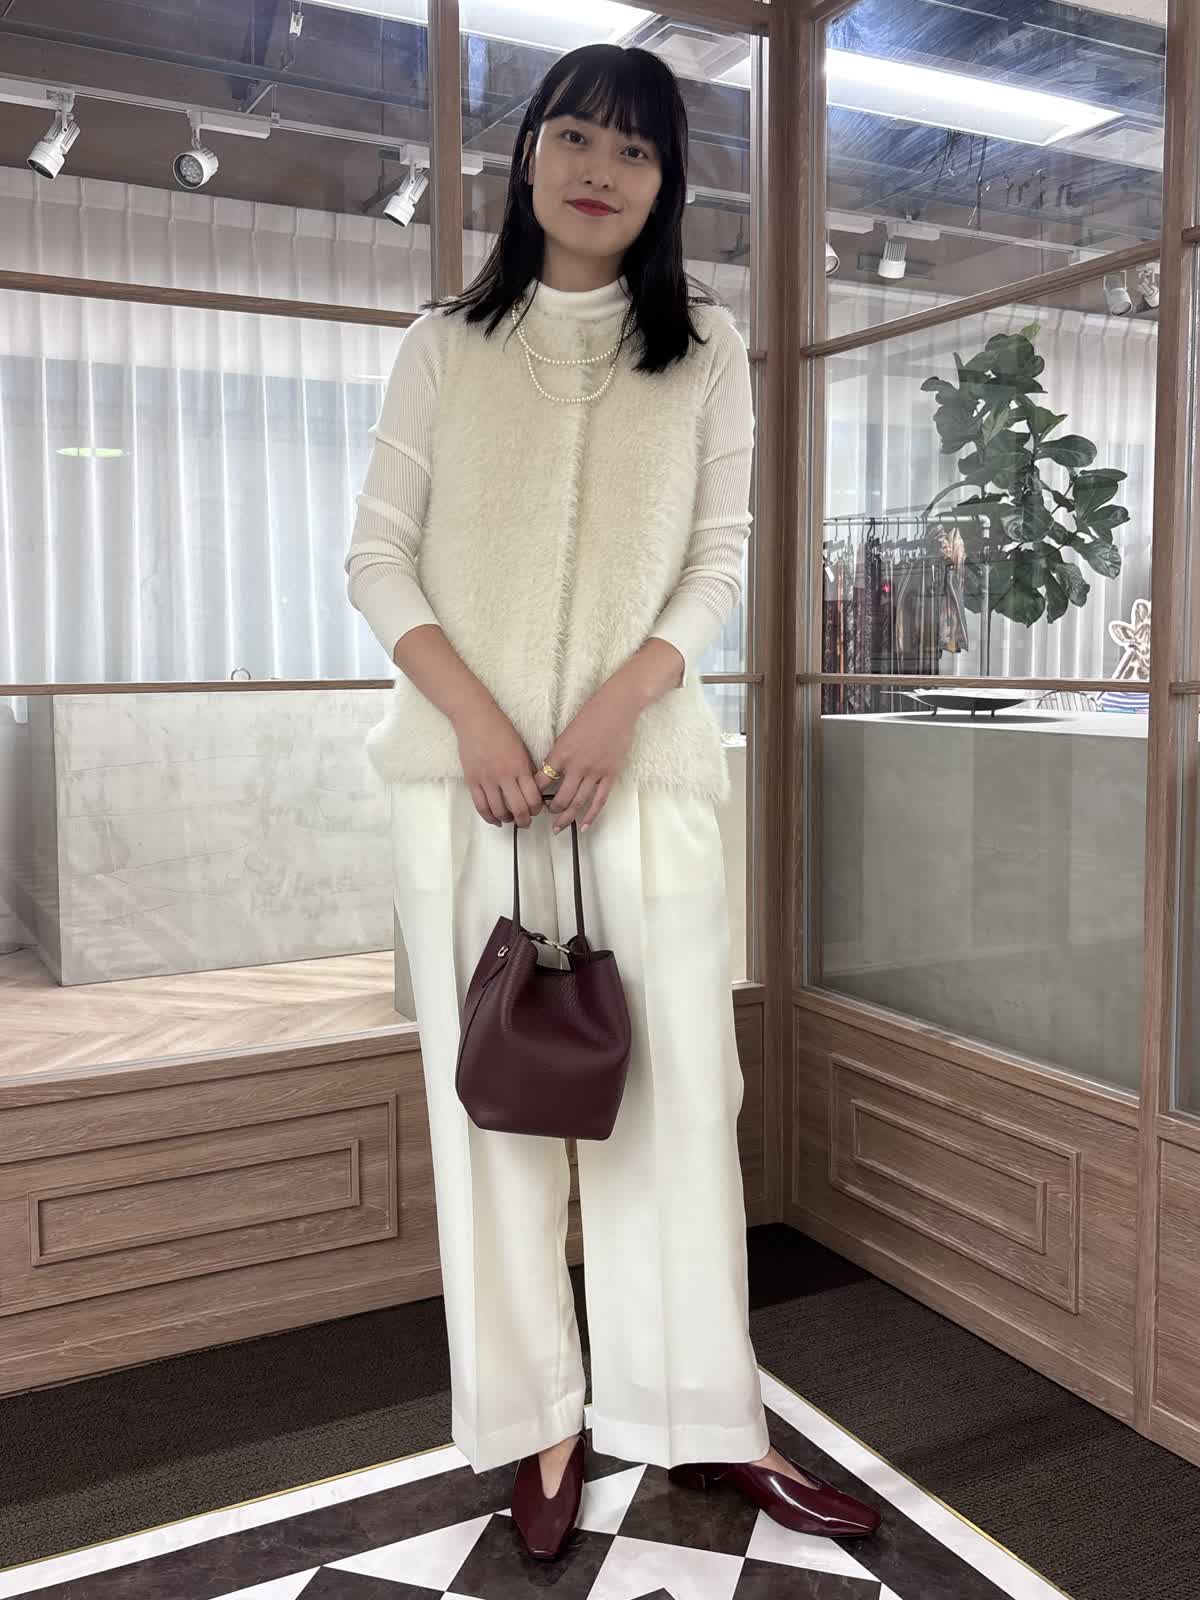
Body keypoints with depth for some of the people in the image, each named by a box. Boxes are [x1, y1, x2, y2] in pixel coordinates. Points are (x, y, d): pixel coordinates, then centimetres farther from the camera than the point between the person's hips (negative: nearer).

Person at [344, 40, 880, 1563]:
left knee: (679, 1083, -1)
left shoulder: (706, 350, 11)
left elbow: (718, 559, 6)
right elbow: (380, 552, 5)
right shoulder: (444, 345, 11)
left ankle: (704, 1419, 13)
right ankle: (537, 1421, 15)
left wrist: (620, 700, -11)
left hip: (646, 759, 0)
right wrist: (473, 711, -11)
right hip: (464, 761, 0)